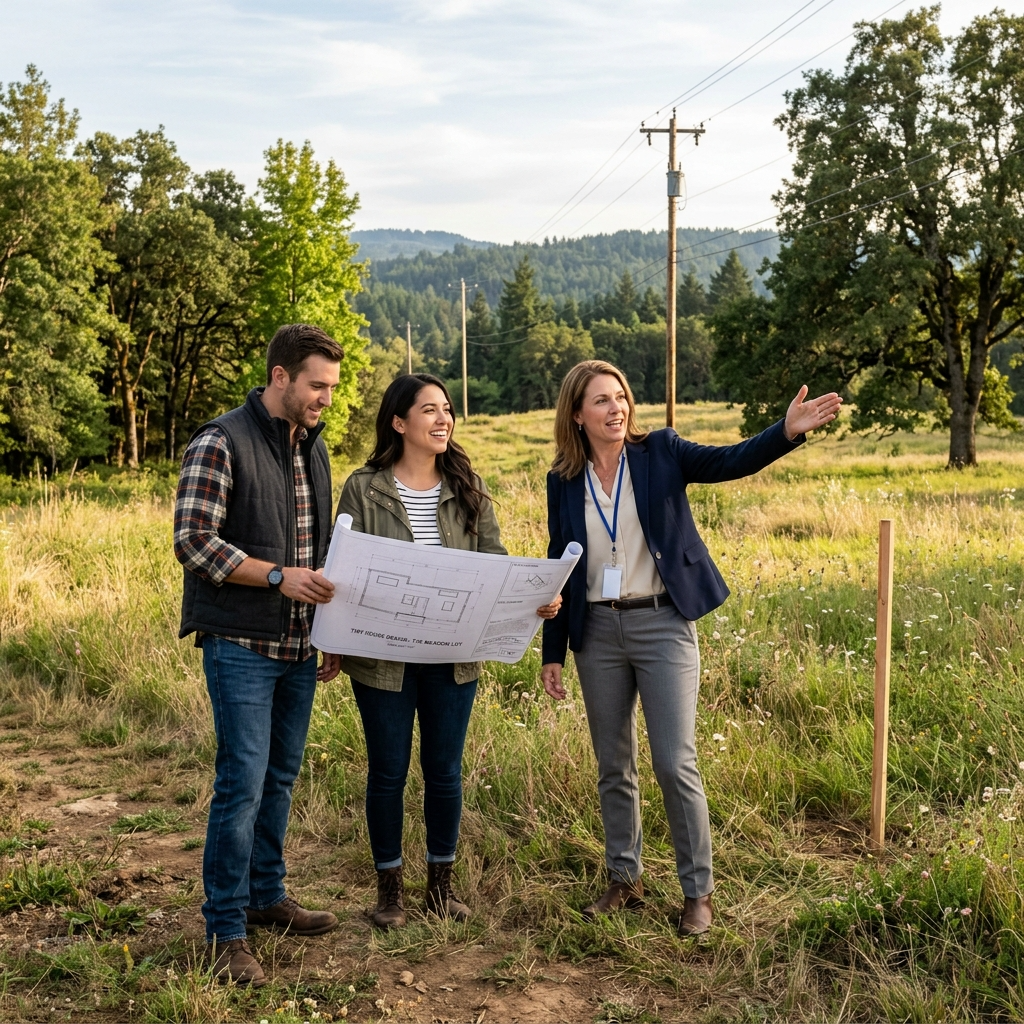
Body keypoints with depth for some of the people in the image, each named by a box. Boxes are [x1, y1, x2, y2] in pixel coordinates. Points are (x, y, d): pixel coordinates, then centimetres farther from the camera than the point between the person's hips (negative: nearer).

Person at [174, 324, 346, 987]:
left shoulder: (313, 447, 13)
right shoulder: (220, 445, -9)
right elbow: (193, 541, -15)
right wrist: (278, 576, -21)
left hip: (300, 646, 7)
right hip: (241, 644, -7)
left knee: (281, 777, 15)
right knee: (242, 782, -6)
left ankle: (266, 895, 30)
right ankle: (226, 931, 6)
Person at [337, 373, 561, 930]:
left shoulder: (468, 488, 4)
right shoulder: (363, 488, -5)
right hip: (383, 655, -2)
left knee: (445, 769, 12)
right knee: (388, 772, 9)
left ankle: (441, 881, 30)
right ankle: (389, 885, 27)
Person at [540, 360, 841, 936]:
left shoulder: (661, 453, -2)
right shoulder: (563, 481, 4)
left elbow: (731, 461, -17)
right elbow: (559, 566, 9)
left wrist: (788, 432, -36)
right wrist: (553, 651, 9)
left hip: (662, 624, -3)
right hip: (597, 631, 3)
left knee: (675, 763, -4)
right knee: (614, 767, 12)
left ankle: (698, 890, 11)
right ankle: (625, 879, 28)